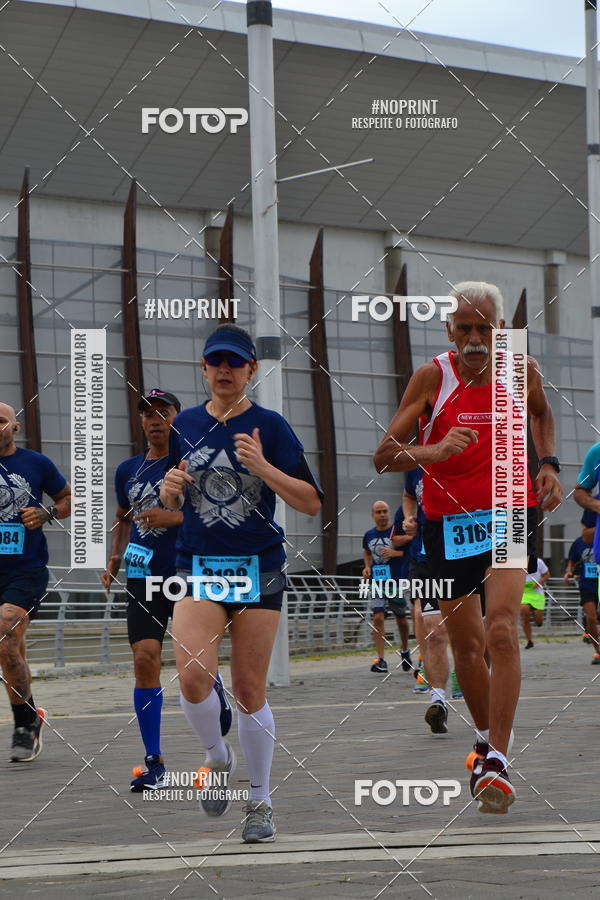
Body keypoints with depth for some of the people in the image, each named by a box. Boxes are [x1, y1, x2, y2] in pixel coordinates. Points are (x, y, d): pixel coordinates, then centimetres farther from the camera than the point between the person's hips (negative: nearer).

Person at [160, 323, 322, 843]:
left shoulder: (270, 426, -3)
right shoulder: (184, 425, 7)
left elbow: (311, 503, -7)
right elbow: (170, 503, 17)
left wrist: (264, 467, -21)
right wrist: (170, 487, -6)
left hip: (260, 570, -2)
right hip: (198, 567, 2)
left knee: (250, 691, 3)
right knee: (194, 678, -18)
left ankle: (261, 801, 19)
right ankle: (217, 757, 12)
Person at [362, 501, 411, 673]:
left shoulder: (397, 531, -7)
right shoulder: (369, 535, 6)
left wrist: (395, 553, -23)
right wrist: (367, 566, 8)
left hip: (397, 581, -2)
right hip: (377, 582, 2)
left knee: (401, 618, 14)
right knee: (378, 618, -13)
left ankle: (405, 651, 39)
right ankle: (380, 660, -15)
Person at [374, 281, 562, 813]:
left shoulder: (522, 369, -1)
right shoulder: (433, 376, -8)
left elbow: (541, 412, 24)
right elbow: (384, 458, -11)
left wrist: (548, 463, 8)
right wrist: (433, 453, -30)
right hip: (449, 521, 0)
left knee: (501, 629, -20)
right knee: (466, 645, 8)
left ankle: (497, 761, -22)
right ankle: (489, 742, 32)